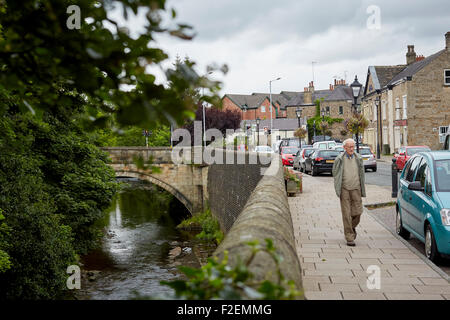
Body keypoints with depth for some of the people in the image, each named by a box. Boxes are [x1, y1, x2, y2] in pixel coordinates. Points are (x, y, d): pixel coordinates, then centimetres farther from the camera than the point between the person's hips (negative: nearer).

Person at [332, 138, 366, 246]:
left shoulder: (358, 158, 7)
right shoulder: (339, 159, -2)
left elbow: (361, 174, 14)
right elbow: (335, 174, 4)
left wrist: (362, 190, 12)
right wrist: (337, 189, -1)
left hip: (356, 188, 3)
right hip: (344, 189, -3)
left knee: (358, 211, 0)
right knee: (346, 214, -3)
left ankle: (352, 226, 32)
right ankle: (349, 237, 3)